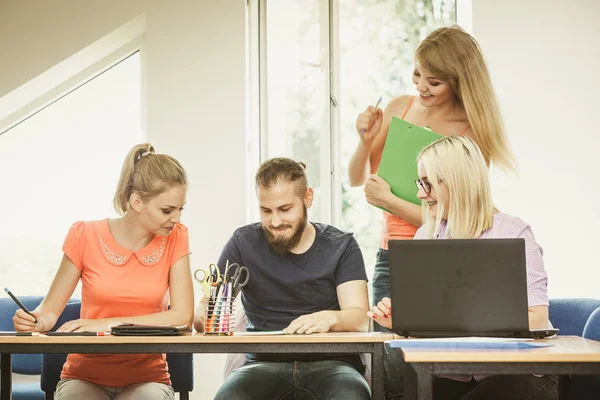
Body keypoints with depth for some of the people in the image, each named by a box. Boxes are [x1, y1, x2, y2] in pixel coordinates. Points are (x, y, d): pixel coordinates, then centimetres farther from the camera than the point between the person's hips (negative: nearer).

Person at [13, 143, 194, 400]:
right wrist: (37, 320, -22)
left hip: (147, 377, 0)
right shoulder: (85, 235, -4)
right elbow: (51, 309, 2)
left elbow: (183, 315, -11)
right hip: (85, 376, 0)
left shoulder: (175, 238, -2)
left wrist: (109, 323, -19)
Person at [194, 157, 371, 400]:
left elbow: (360, 319, -5)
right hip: (265, 362, 0)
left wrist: (329, 318, -30)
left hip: (329, 362, 0)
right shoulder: (244, 243, 7)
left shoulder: (341, 246, 6)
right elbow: (203, 312, 2)